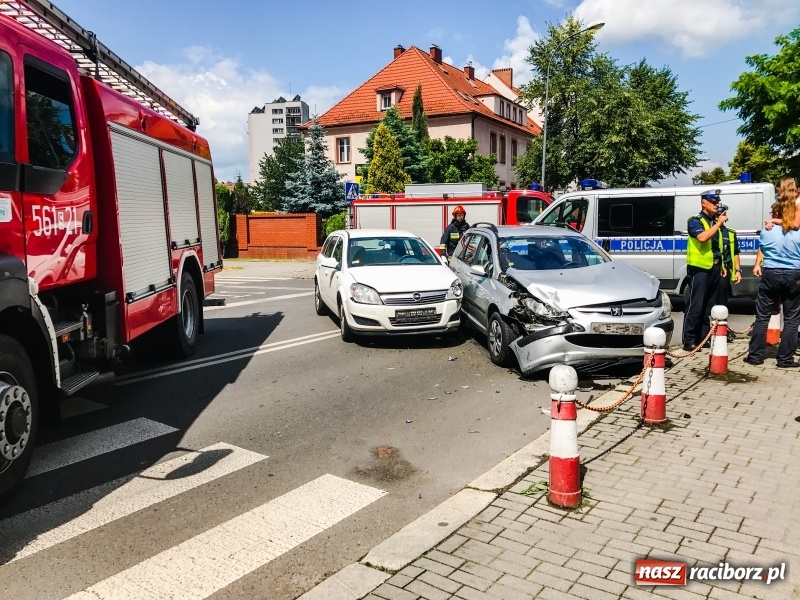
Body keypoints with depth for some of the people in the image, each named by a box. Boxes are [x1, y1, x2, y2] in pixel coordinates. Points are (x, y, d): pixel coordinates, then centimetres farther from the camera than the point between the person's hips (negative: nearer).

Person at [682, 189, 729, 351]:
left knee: (708, 307, 10)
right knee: (695, 306, -8)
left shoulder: (716, 222, 16)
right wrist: (718, 223, -16)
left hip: (714, 269, 7)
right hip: (699, 269, -7)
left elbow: (718, 246, 23)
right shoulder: (695, 221, -4)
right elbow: (702, 237, -24)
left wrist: (721, 265, 16)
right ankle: (689, 341, -5)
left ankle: (703, 338, 17)